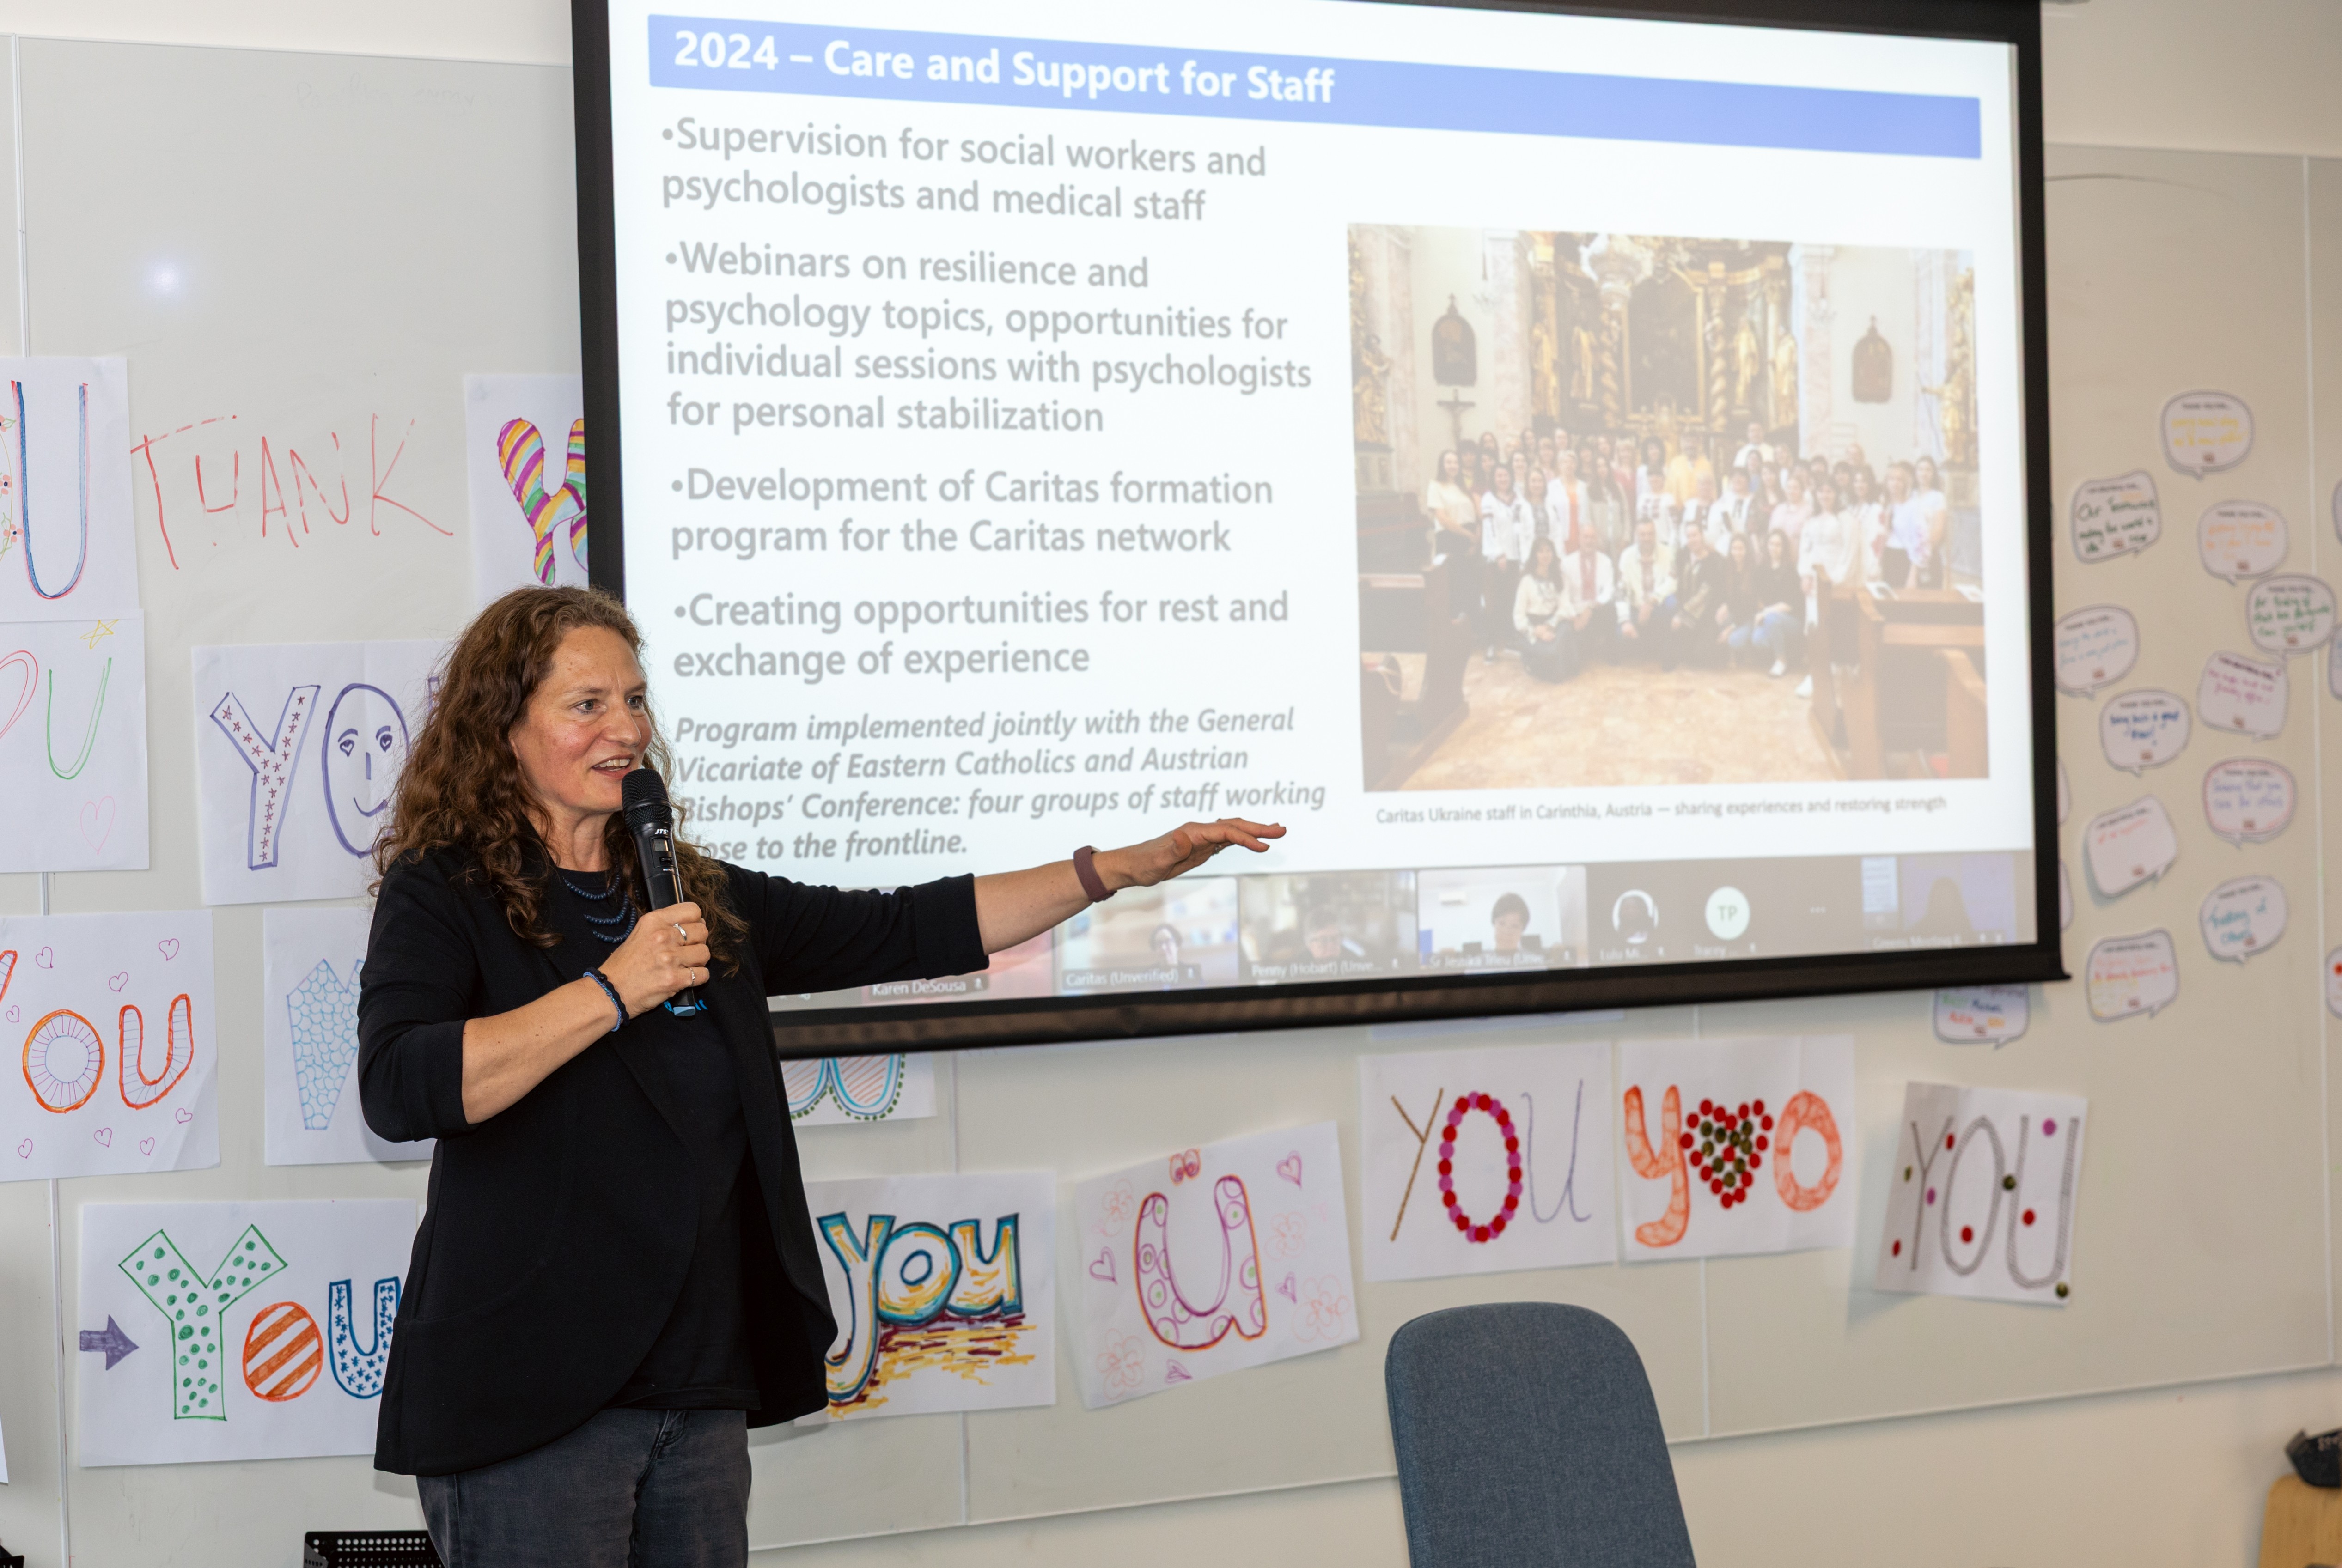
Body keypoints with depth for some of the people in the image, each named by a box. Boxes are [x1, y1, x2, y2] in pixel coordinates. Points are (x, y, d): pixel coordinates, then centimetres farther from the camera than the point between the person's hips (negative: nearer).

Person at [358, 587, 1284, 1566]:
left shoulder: (698, 896, 15)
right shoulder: (442, 894, -4)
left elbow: (901, 933, 15)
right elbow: (398, 1090, -20)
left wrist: (1127, 867, 10)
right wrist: (612, 991, -20)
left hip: (701, 1393, 6)